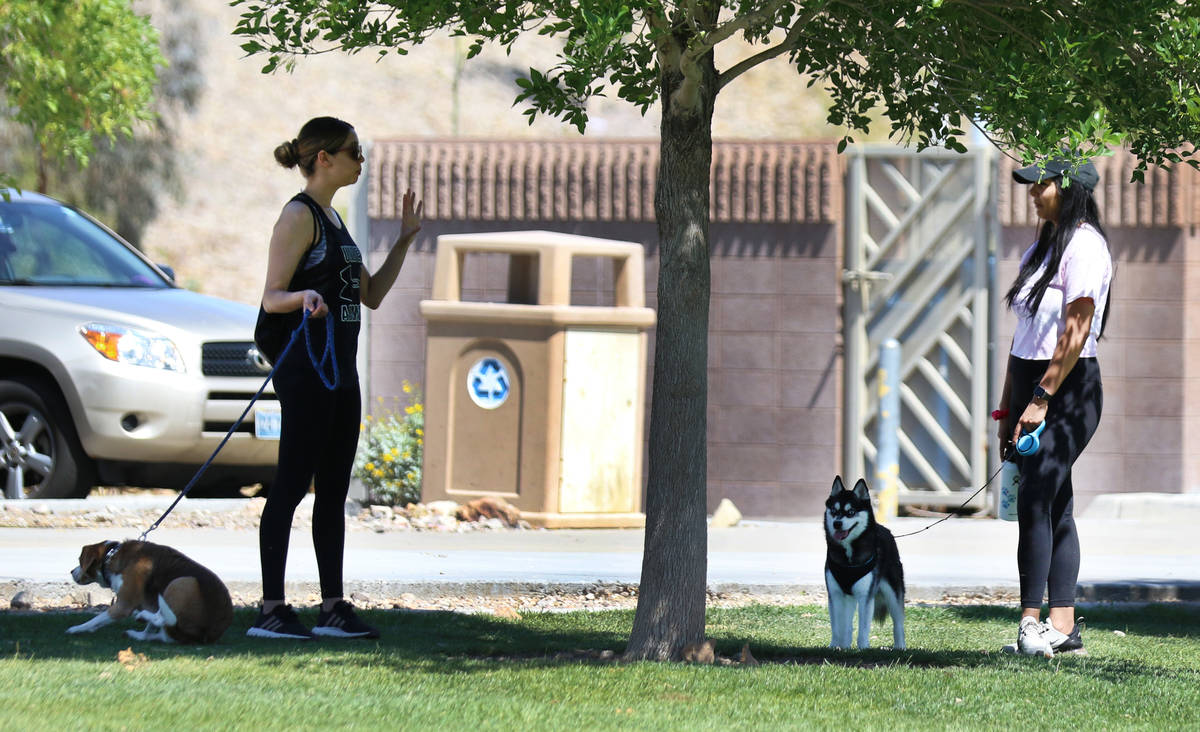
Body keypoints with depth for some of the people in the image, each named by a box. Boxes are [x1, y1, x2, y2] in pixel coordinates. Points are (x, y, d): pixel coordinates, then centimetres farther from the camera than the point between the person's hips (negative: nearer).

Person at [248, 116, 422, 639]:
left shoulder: (332, 219, 18)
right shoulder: (299, 215, -9)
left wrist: (405, 239, 18)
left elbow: (371, 295, 21)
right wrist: (304, 296, -34)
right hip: (306, 370, -10)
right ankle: (270, 610, -8)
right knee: (292, 486, -9)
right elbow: (271, 297, -13)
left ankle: (333, 608, 11)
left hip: (339, 373, 10)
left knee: (333, 491, 9)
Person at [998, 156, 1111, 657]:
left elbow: (1075, 333, -18)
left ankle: (1033, 623, -16)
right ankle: (1063, 626, 7)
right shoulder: (1042, 248, 18)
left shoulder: (1084, 245, -11)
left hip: (1068, 389, -9)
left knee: (1035, 502, -15)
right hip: (1034, 386, 9)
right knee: (1053, 507, 7)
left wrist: (1041, 399, -20)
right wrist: (1009, 409, 17)